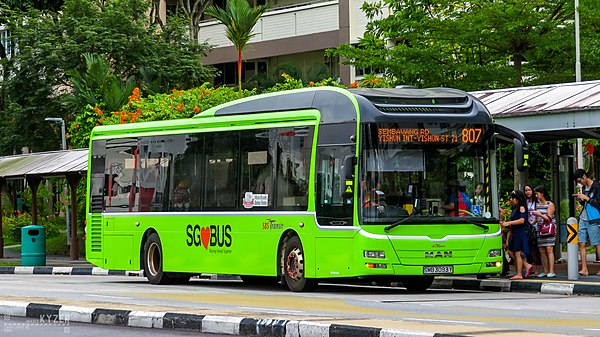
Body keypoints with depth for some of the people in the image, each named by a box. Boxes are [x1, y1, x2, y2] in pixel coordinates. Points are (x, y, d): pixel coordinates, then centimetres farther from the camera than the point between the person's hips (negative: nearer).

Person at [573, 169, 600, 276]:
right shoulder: (584, 187, 15)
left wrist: (586, 198, -15)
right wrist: (580, 199, 4)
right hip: (583, 219, 8)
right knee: (581, 243, 1)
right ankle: (584, 269, 2)